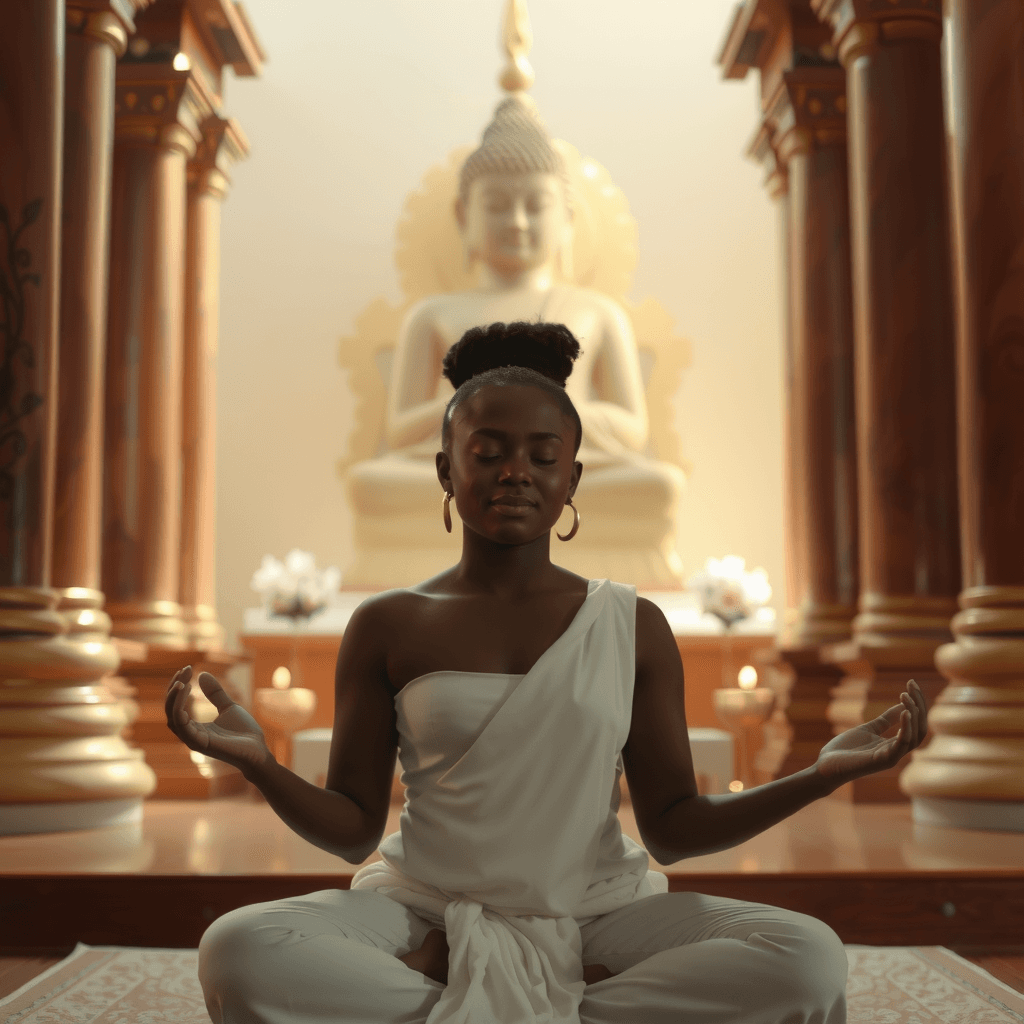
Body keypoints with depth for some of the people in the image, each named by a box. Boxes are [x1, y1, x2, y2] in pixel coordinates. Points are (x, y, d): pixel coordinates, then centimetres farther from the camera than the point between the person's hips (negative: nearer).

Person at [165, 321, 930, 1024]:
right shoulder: (388, 628, 3)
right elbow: (352, 832, 3)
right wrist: (257, 762, -16)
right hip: (427, 913, 0)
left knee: (808, 959, -25)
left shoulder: (633, 628, 5)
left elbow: (673, 828, 5)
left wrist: (823, 775, -7)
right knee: (238, 952, -29)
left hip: (598, 913, 1)